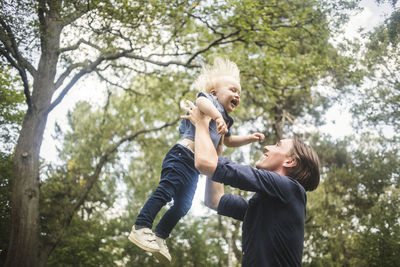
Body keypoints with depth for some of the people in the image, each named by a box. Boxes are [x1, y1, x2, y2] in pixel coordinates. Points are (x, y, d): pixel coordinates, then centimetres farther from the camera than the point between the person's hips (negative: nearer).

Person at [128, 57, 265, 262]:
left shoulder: (225, 120, 27)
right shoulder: (211, 101, 1)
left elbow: (229, 140, 43)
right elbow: (201, 100, -25)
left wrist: (249, 138, 31)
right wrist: (217, 116, -40)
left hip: (194, 167, 10)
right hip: (182, 155, -10)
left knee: (183, 206, 8)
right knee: (165, 192, -18)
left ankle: (159, 237, 15)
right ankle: (140, 228, -16)